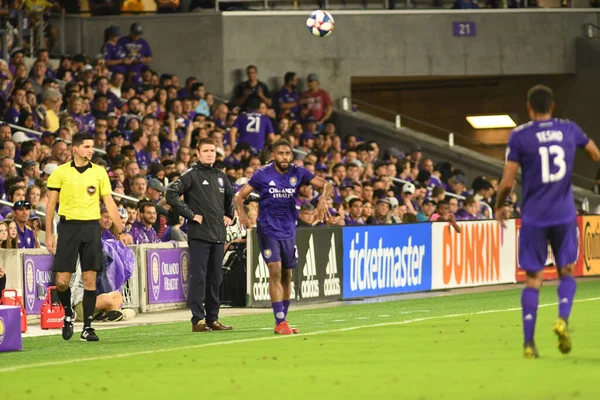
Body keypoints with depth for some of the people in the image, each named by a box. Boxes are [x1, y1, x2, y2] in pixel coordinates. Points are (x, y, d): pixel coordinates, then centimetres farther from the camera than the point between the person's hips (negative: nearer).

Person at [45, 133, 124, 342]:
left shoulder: (99, 172, 6)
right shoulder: (60, 172, 1)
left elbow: (109, 203, 7)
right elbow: (51, 204, 5)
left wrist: (121, 230, 0)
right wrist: (48, 234, 0)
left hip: (91, 227, 1)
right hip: (68, 226, -1)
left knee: (90, 279, -1)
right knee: (62, 281, -5)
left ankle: (87, 327, 5)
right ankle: (68, 315, 22)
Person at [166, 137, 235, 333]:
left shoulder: (221, 176, 15)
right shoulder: (191, 174, -5)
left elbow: (230, 197, 34)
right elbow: (171, 194, -15)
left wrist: (229, 216, 19)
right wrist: (191, 215, -14)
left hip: (218, 235, 7)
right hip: (199, 234, -7)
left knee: (215, 278, 9)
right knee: (198, 277, -8)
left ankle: (213, 318, 15)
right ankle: (198, 319, -7)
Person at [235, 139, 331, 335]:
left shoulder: (298, 173, 0)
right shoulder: (263, 174, -6)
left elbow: (327, 186, -1)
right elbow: (240, 196, -3)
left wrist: (323, 199, -22)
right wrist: (241, 212, -23)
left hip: (289, 231, 4)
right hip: (268, 229, -4)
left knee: (286, 276, 10)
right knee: (275, 272, -16)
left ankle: (283, 320, 21)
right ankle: (280, 322, -17)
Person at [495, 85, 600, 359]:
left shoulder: (519, 136, -5)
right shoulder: (569, 130, 3)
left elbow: (507, 183, -7)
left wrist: (498, 207, 11)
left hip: (533, 217, -1)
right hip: (564, 214, 1)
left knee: (533, 279, 5)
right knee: (566, 272, 16)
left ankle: (529, 343, -2)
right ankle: (563, 318, -11)